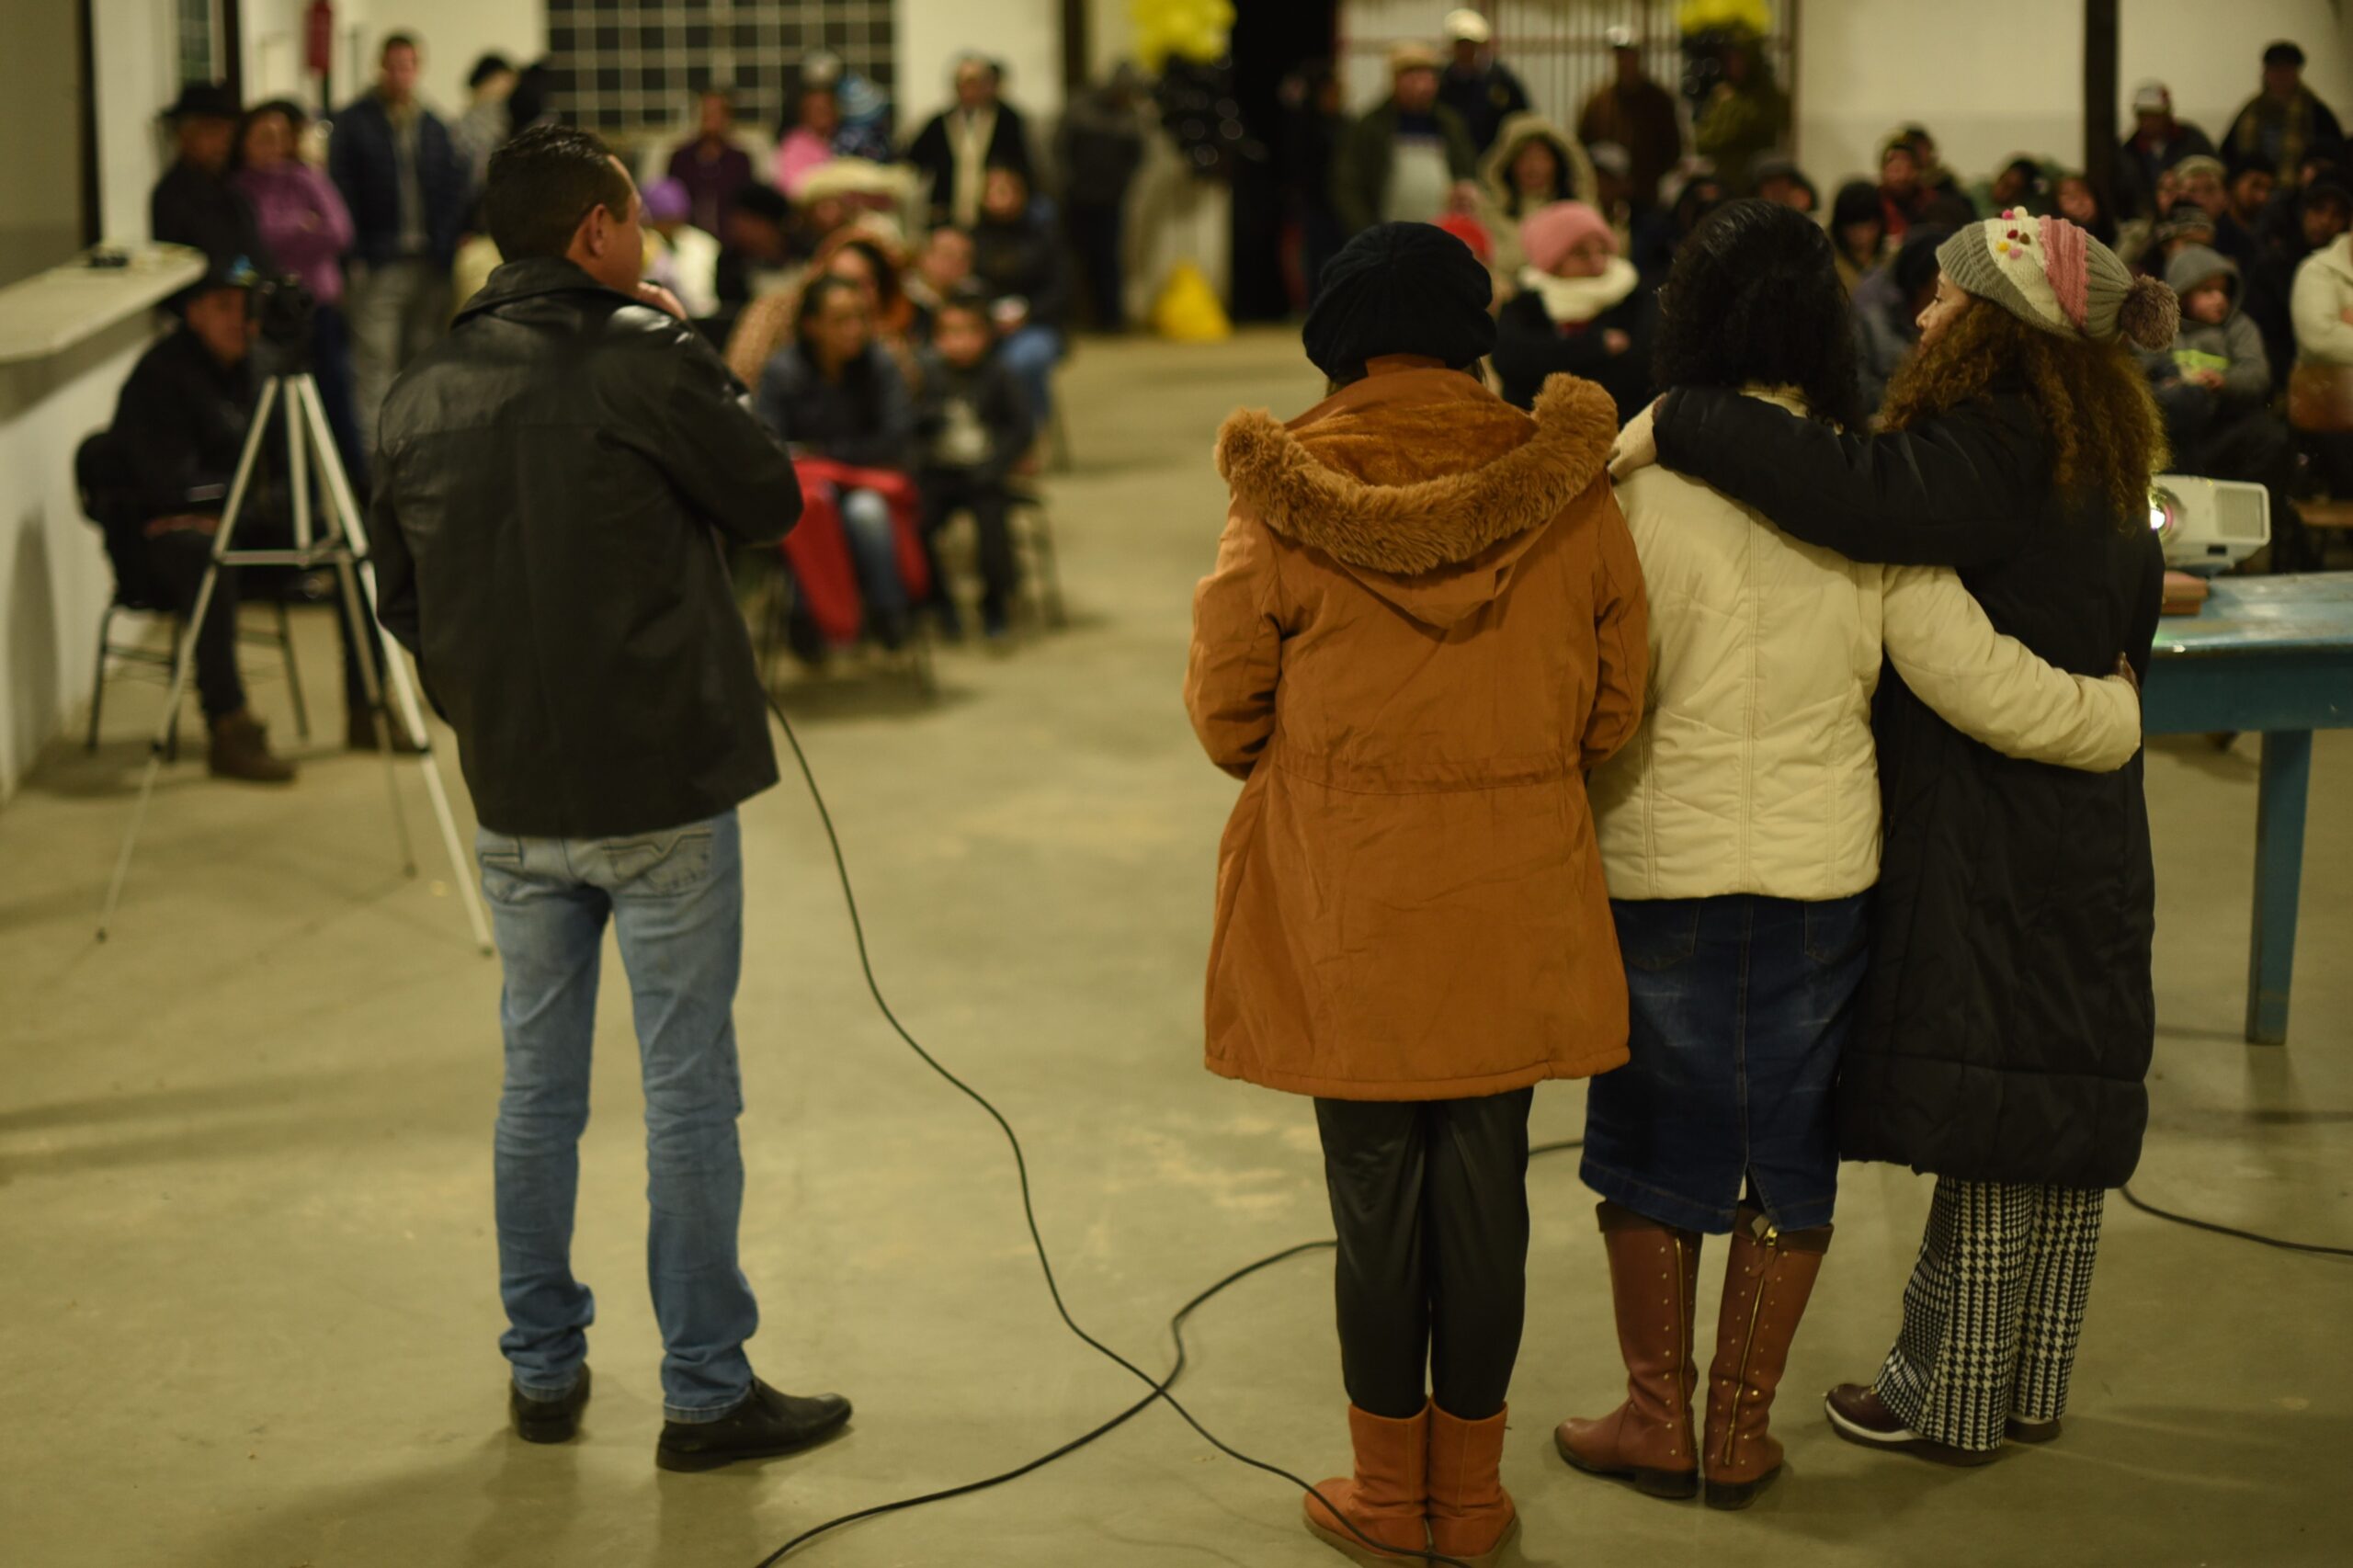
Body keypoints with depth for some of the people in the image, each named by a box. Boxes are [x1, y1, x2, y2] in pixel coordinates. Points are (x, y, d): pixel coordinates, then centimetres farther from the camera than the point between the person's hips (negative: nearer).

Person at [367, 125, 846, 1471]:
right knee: (689, 1094, 3)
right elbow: (772, 502, -3)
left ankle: (544, 1369, 24)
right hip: (662, 792, -5)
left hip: (514, 803, 6)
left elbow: (405, 598, 11)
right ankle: (707, 1392, 9)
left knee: (539, 1087, 15)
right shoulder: (646, 363, -14)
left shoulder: (425, 396, 4)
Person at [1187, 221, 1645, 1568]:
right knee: (1487, 1192, 12)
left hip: (1345, 912, -2)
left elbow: (1226, 710, -3)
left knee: (1376, 1196, 9)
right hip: (1520, 899, 2)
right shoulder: (1567, 493, -5)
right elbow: (1617, 705, 3)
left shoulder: (1285, 502, -11)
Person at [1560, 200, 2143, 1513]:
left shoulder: (1644, 485, -15)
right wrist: (2127, 714, 9)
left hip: (1661, 868, -2)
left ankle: (1658, 1416, 22)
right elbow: (1980, 681, -9)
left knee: (1652, 1141, 14)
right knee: (1789, 1148, 14)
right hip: (1821, 872, 2)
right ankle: (1742, 1430, 22)